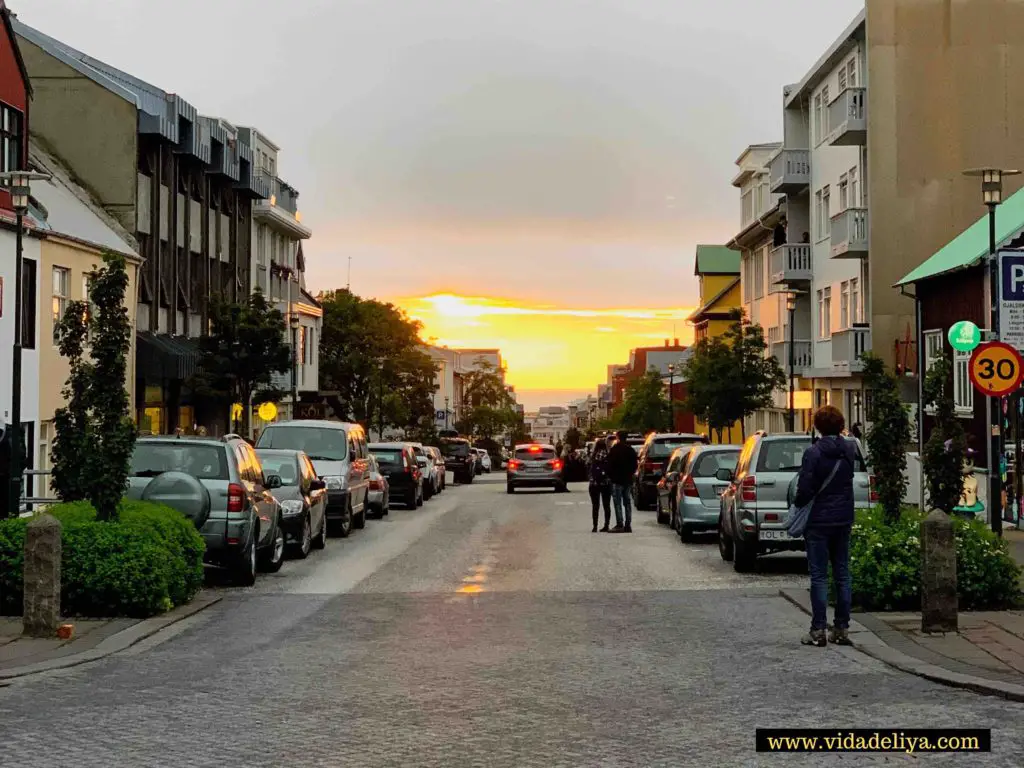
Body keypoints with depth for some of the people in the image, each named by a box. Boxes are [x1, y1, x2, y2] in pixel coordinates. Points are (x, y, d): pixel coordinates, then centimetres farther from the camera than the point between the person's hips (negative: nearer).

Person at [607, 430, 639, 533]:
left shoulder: (615, 449, -12)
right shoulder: (631, 450, 10)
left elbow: (611, 464, -13)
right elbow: (635, 465, 15)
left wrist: (610, 475, 0)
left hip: (617, 479, -7)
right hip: (628, 480, 7)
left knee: (618, 502, -6)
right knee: (627, 502, 10)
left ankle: (619, 525, -12)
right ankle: (628, 525, 10)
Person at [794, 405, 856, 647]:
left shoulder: (813, 453, -15)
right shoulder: (850, 449, 2)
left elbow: (805, 489, -16)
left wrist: (798, 503, 2)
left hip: (819, 520, -5)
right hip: (844, 519, 5)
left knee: (819, 576, -1)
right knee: (842, 574, 10)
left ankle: (818, 630, -1)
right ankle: (842, 629, 13)